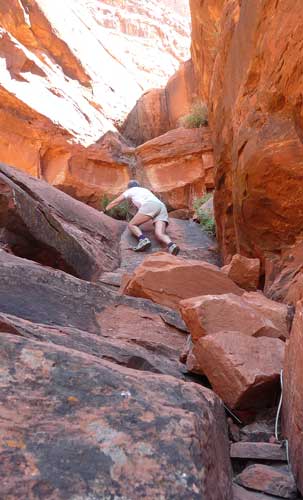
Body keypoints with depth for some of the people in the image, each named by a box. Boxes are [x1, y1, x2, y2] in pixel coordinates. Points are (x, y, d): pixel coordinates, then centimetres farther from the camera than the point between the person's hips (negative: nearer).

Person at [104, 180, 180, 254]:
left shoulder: (130, 190, 30)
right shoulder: (146, 190, 45)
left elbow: (114, 202, 39)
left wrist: (104, 211, 54)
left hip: (150, 206, -5)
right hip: (162, 207, 5)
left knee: (131, 225, 2)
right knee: (160, 234, -12)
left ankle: (143, 239, -28)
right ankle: (171, 245, -45)